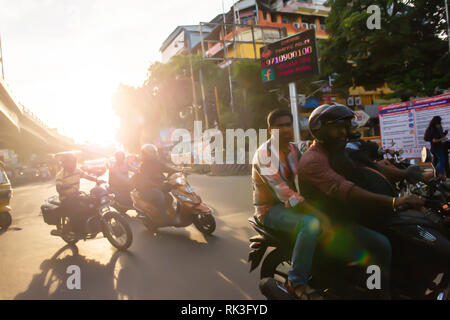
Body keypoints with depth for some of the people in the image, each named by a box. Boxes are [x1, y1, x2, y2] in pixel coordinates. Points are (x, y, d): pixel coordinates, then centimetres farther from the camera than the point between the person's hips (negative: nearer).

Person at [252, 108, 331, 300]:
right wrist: (318, 214, -32)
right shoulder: (264, 154, -19)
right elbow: (283, 192, -28)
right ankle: (297, 282, -16)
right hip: (270, 209, -8)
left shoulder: (293, 149, 8)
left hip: (291, 204, 8)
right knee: (311, 225, -31)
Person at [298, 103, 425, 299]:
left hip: (345, 215, 10)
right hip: (327, 224, -10)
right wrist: (394, 201, -40)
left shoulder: (337, 152, 14)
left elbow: (376, 166, 12)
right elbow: (345, 190, -33)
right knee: (380, 245, -27)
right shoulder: (313, 160, -19)